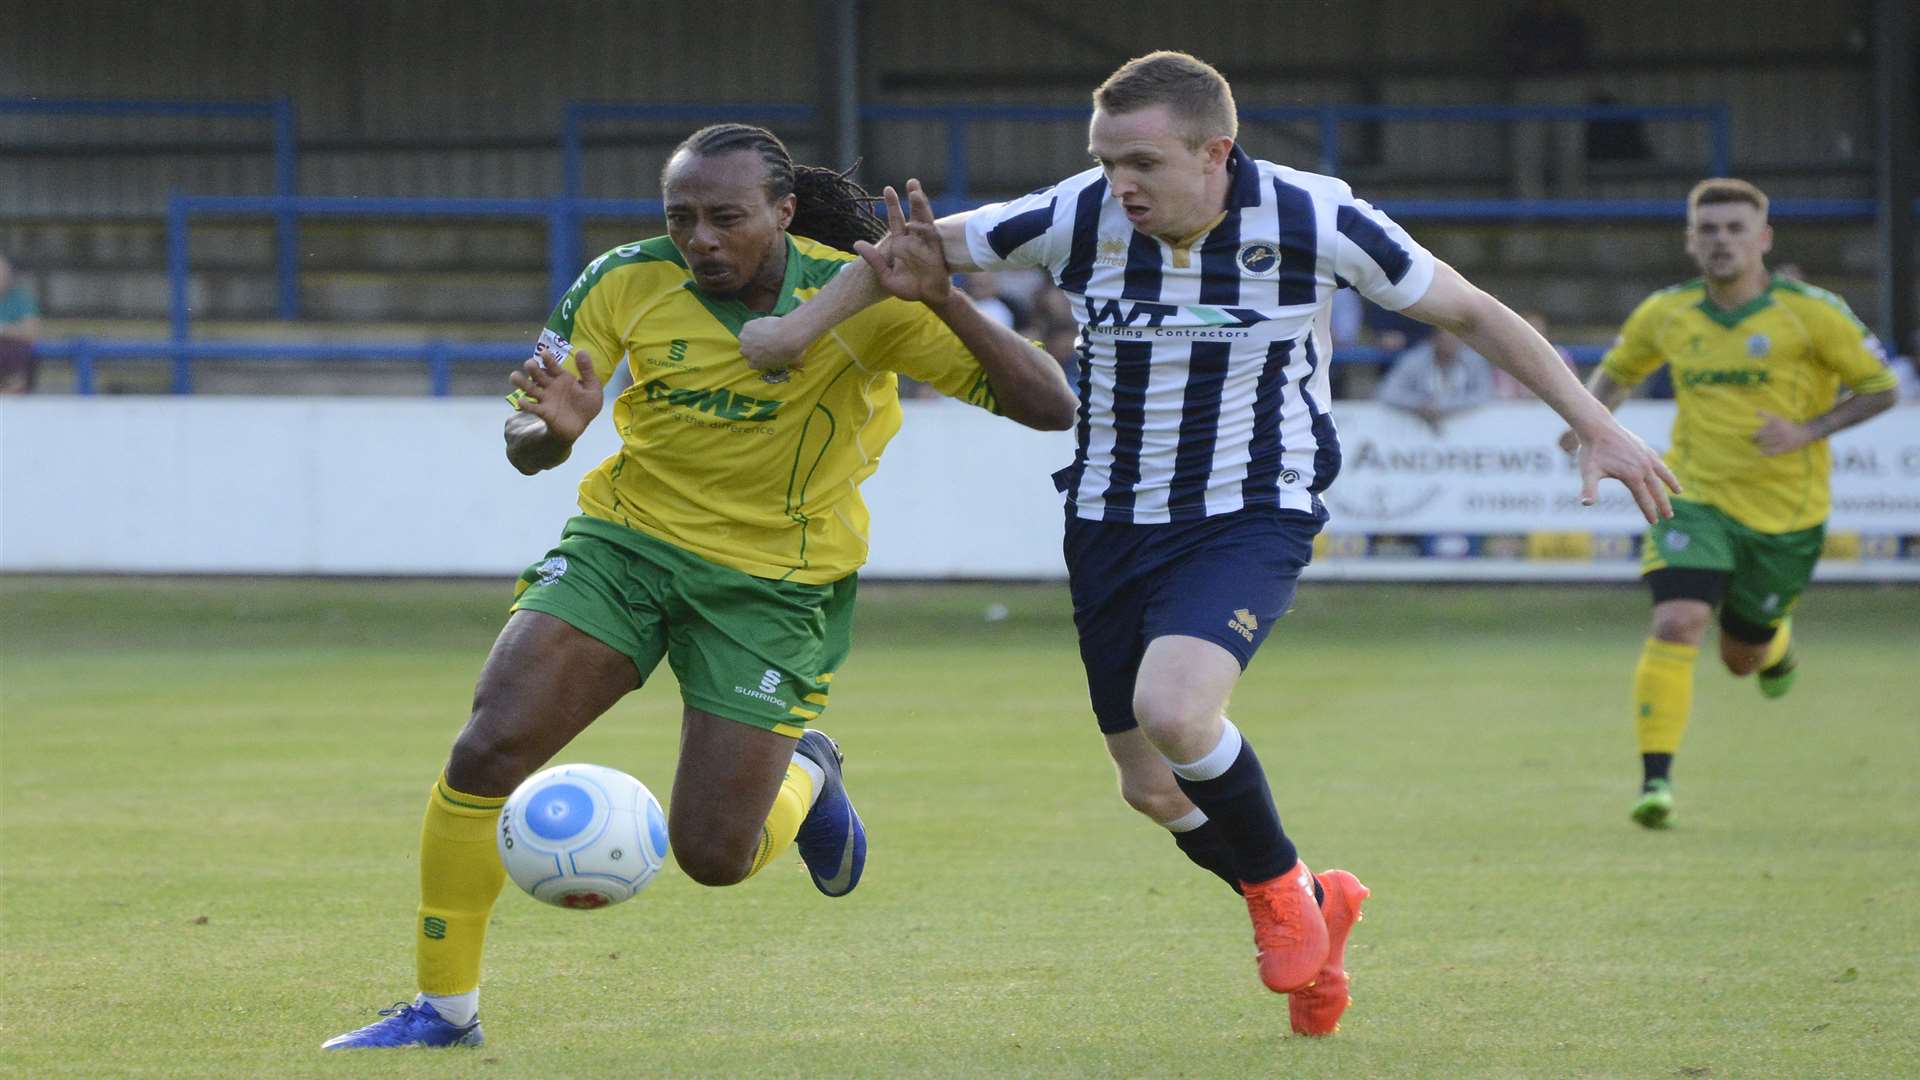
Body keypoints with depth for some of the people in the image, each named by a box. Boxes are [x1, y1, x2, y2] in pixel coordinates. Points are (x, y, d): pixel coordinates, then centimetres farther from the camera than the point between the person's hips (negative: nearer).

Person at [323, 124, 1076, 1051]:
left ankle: (804, 775, 34)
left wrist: (945, 301, -38)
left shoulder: (859, 300, -18)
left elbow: (1049, 407, -22)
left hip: (774, 583, -2)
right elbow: (525, 444, -6)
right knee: (486, 751, -17)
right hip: (625, 543, 2)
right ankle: (444, 1010, -2)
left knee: (714, 856, -3)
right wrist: (550, 431, -32)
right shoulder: (626, 285, -12)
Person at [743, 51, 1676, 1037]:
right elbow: (921, 243, 5)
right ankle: (1314, 914, 36)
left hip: (1252, 519, -4)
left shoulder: (1314, 221, -17)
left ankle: (1279, 887, 1)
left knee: (1172, 712, -29)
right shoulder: (1078, 218, -12)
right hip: (1112, 526, 4)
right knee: (1151, 789, 8)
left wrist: (1593, 423, -6)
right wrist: (805, 324, 1)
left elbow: (1471, 313, -5)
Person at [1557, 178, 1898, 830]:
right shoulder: (1666, 314, -1)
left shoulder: (1810, 313, -9)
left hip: (1786, 511, -1)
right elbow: (1616, 371, 18)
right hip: (1696, 500, 1)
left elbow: (1881, 389, -3)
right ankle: (1656, 779, -22)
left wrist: (1808, 432, -17)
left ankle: (1777, 642, 52)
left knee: (1742, 657, 13)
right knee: (1676, 623, -23)